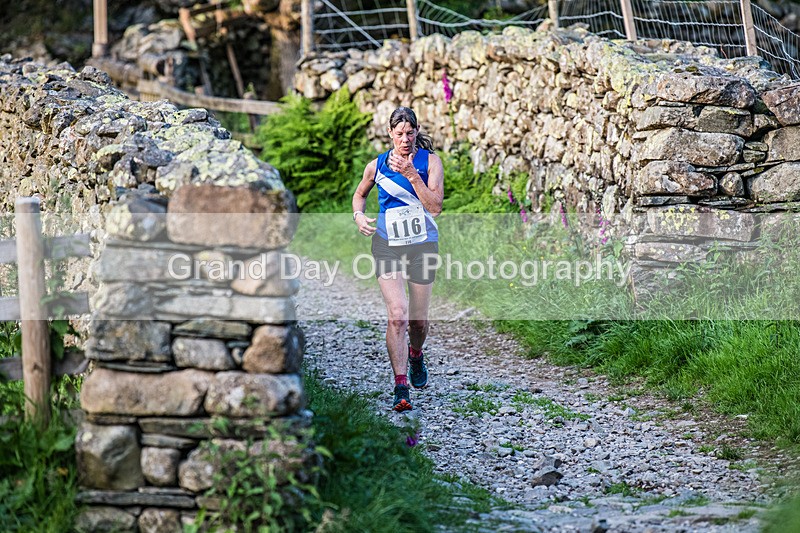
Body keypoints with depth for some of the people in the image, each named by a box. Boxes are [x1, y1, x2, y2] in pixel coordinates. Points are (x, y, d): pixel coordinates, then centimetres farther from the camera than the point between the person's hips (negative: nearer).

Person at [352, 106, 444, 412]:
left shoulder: (430, 161, -4)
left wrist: (411, 174, -21)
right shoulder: (377, 166, 1)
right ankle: (401, 388, -14)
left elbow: (436, 206, -14)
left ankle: (416, 355, 45)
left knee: (418, 319, 9)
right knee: (397, 315, -16)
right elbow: (360, 194, 21)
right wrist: (358, 215, 0)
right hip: (388, 246, 0)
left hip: (423, 246, 0)